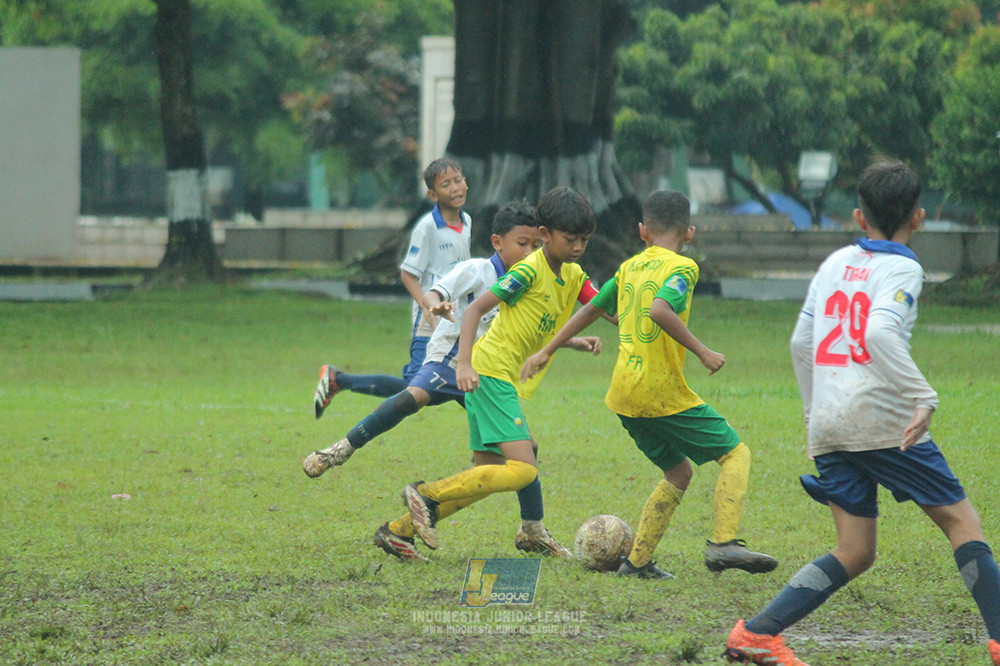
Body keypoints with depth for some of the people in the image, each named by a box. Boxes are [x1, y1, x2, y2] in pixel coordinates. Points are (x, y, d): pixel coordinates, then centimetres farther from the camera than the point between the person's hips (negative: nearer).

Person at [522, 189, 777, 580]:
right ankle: (724, 543, -17)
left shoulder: (629, 268, 14)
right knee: (735, 454, 0)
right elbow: (660, 309, -25)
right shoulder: (682, 267, -7)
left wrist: (547, 352, 31)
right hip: (663, 393, -7)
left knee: (678, 473, 19)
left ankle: (637, 560, 12)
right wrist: (701, 352, -22)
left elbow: (592, 309, 22)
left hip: (624, 396, 7)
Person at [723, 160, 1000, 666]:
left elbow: (800, 343, 19)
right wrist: (923, 398, -24)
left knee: (855, 553, 9)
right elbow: (880, 333, -22)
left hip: (828, 427, 6)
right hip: (882, 418, -6)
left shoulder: (835, 263, 16)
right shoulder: (902, 269, -3)